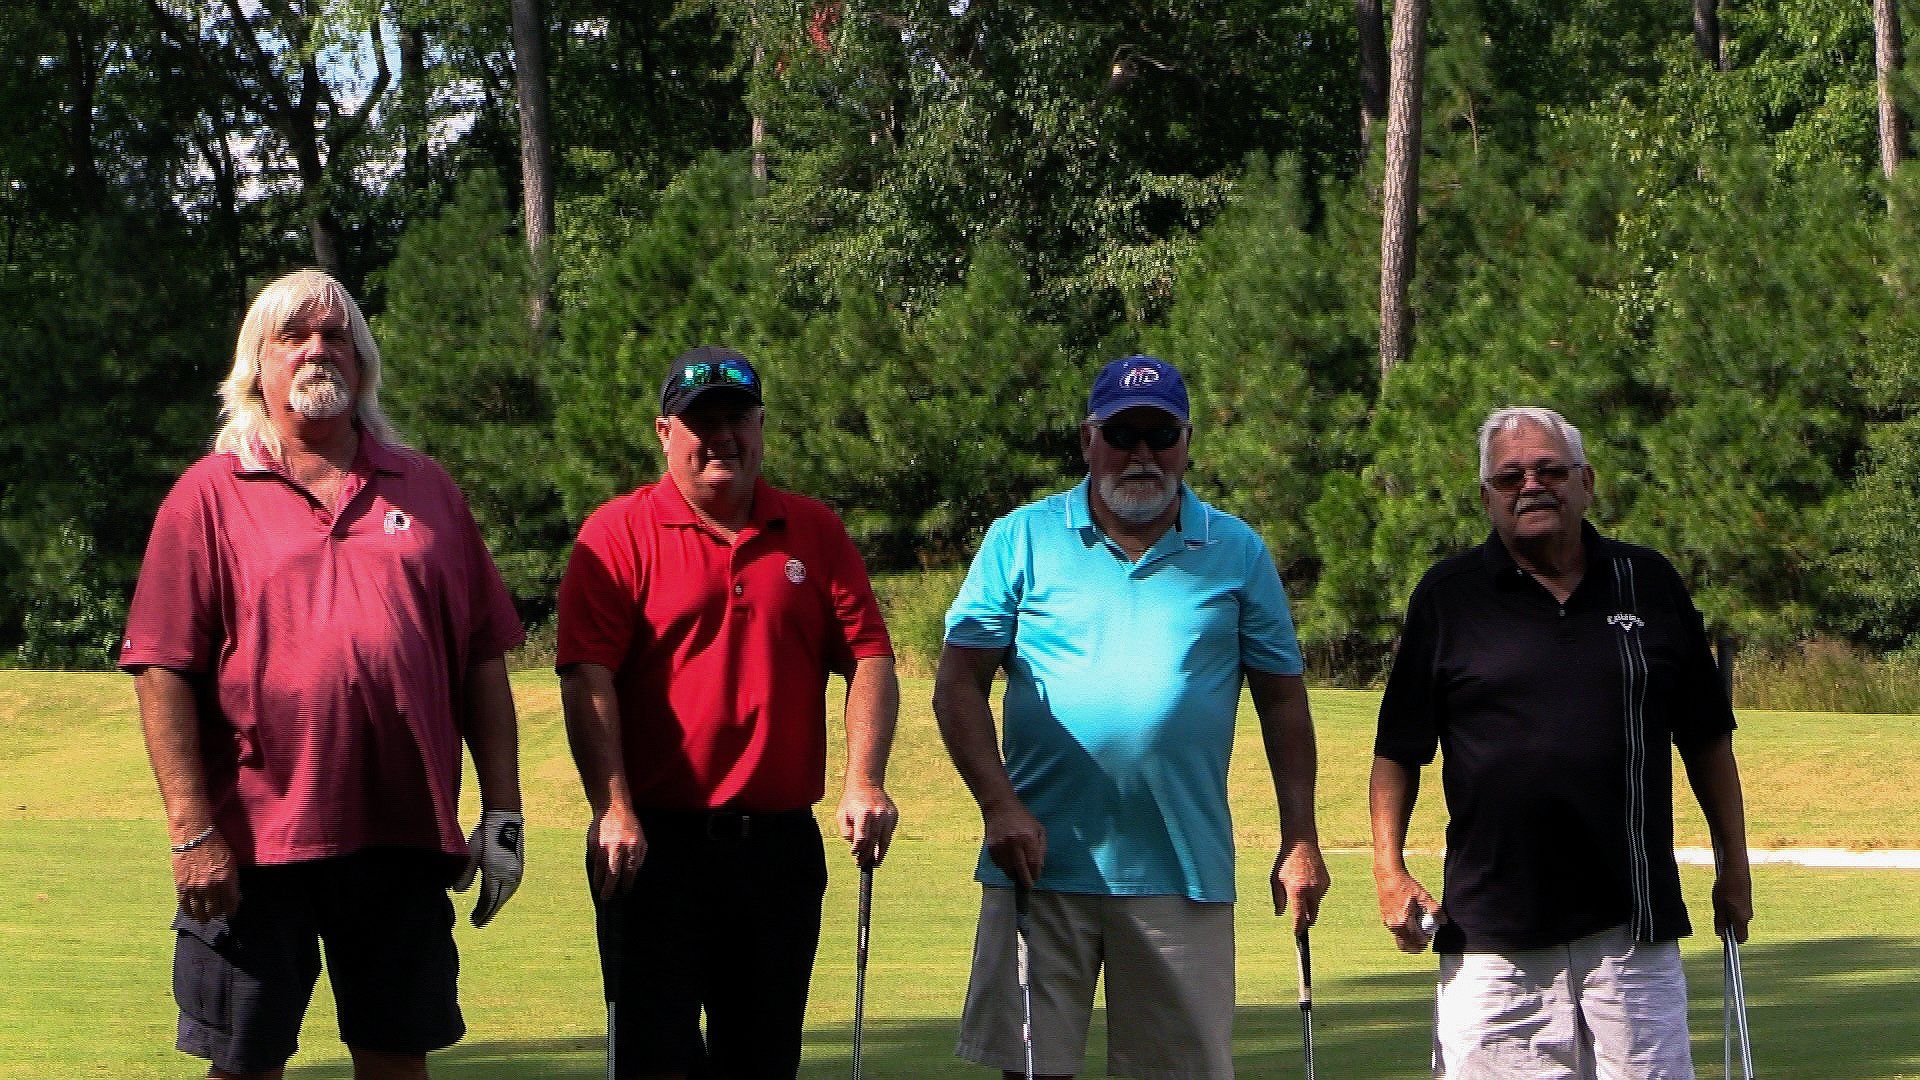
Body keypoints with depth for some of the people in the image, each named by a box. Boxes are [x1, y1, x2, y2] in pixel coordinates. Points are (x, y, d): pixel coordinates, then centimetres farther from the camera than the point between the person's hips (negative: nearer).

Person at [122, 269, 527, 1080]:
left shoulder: (425, 490, 12)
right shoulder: (210, 496, 2)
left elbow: (483, 660, 12)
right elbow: (163, 670, -4)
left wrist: (502, 811, 5)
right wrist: (191, 831, -11)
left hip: (404, 835, 3)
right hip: (255, 842, -3)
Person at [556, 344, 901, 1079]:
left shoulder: (815, 534, 11)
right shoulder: (618, 534, 0)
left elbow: (868, 658, 7)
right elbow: (587, 676, -9)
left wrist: (865, 782, -8)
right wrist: (613, 809, -19)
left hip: (781, 844, 4)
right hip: (656, 840, -4)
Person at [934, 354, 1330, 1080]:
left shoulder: (1238, 553, 9)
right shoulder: (1022, 539, 4)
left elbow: (1282, 699, 11)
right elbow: (959, 685, 2)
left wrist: (1300, 842, 4)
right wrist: (999, 804, -11)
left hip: (1184, 875, 1)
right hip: (1042, 860, -1)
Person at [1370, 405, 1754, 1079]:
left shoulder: (1648, 583, 10)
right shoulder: (1448, 596, 5)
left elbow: (1706, 739, 15)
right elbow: (1398, 750, 7)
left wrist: (1734, 867, 13)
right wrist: (1389, 869, -3)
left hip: (1634, 923, 2)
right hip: (1491, 931, -1)